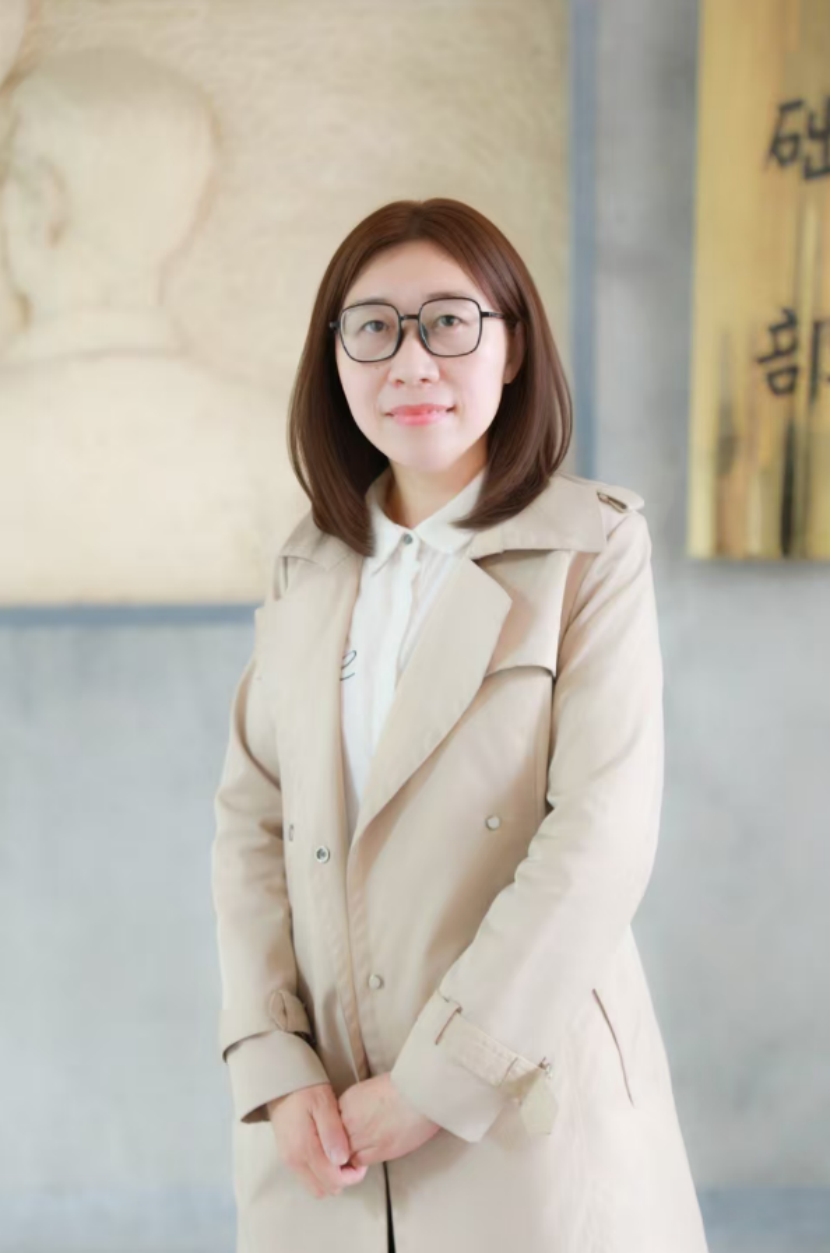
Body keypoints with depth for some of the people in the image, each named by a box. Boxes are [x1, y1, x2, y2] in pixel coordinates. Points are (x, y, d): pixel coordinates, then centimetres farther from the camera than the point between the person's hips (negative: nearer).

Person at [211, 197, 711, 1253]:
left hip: (524, 1110, -3)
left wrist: (435, 1083, -15)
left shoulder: (592, 546, -7)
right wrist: (276, 1067, -8)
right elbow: (251, 818, 3)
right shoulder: (309, 568, 7)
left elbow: (602, 837, -14)